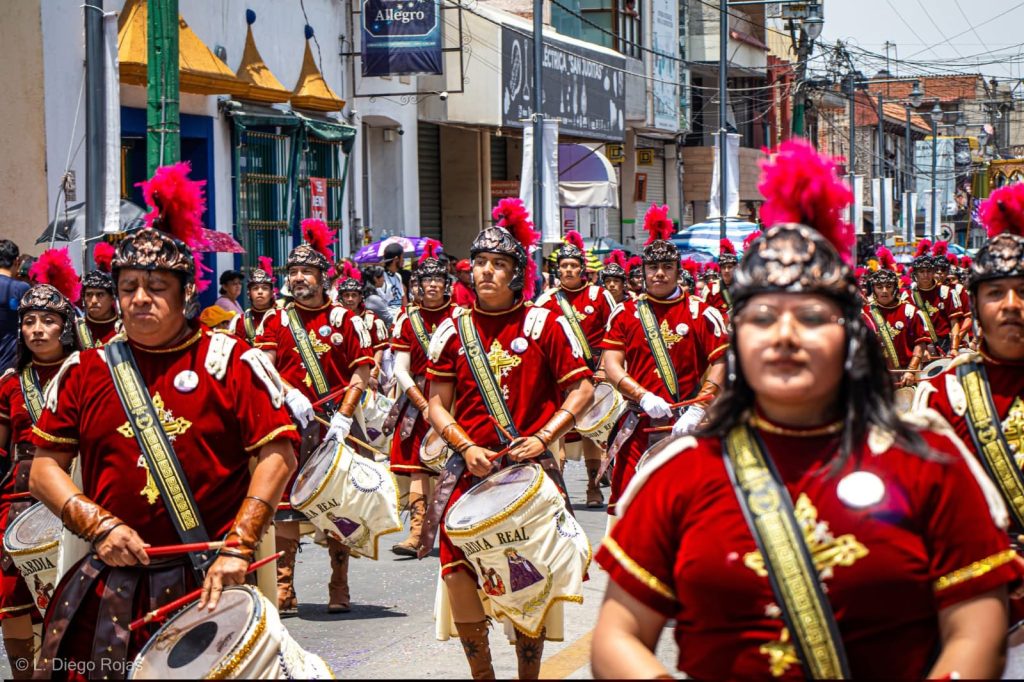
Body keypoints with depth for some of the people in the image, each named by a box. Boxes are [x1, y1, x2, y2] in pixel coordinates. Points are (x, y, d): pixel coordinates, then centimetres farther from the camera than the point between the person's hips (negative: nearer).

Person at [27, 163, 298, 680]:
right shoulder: (86, 371, 7)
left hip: (207, 581, -2)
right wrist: (98, 524, -9)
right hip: (110, 586, 2)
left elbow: (277, 455, -5)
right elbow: (44, 468, 7)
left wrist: (238, 546, -13)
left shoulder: (231, 364, -1)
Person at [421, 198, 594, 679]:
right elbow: (438, 405, 5)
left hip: (529, 467, -2)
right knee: (457, 570, -6)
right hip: (469, 468, 2)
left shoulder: (545, 325, -1)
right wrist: (466, 447, -11)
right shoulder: (454, 329, 5)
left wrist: (543, 438, -12)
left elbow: (581, 390, -1)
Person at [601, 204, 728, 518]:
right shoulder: (625, 314, 8)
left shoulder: (701, 313, 1)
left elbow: (721, 363, -5)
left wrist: (697, 411, -16)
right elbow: (611, 365, 2)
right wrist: (644, 397, -15)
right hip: (638, 426, 1)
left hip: (685, 426, -1)